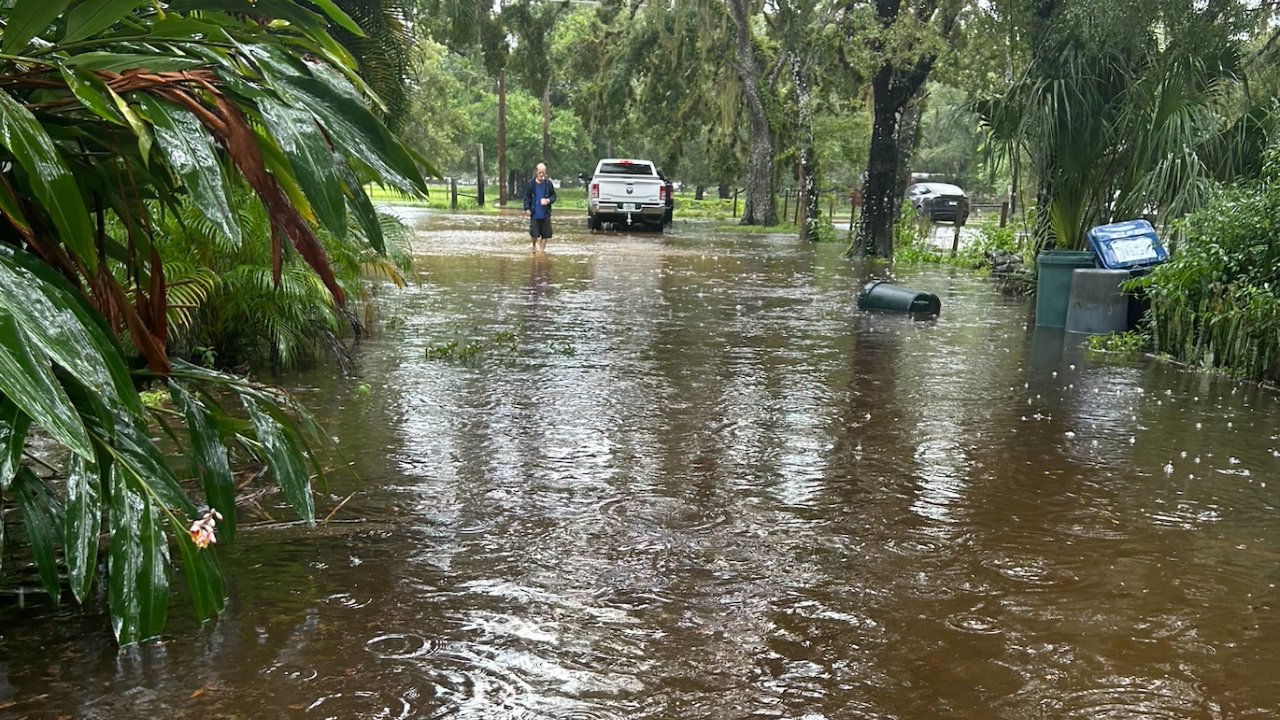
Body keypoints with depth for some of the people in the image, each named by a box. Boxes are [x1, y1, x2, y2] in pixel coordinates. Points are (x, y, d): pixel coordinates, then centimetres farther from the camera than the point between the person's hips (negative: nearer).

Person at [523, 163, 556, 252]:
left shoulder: (548, 184, 1)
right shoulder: (530, 184, -3)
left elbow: (553, 196, 11)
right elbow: (526, 198, 0)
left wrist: (549, 200, -11)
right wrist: (527, 208, -12)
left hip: (545, 214, 2)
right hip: (535, 214, -2)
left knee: (545, 234, 4)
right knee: (534, 234, -5)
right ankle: (533, 245, 25)